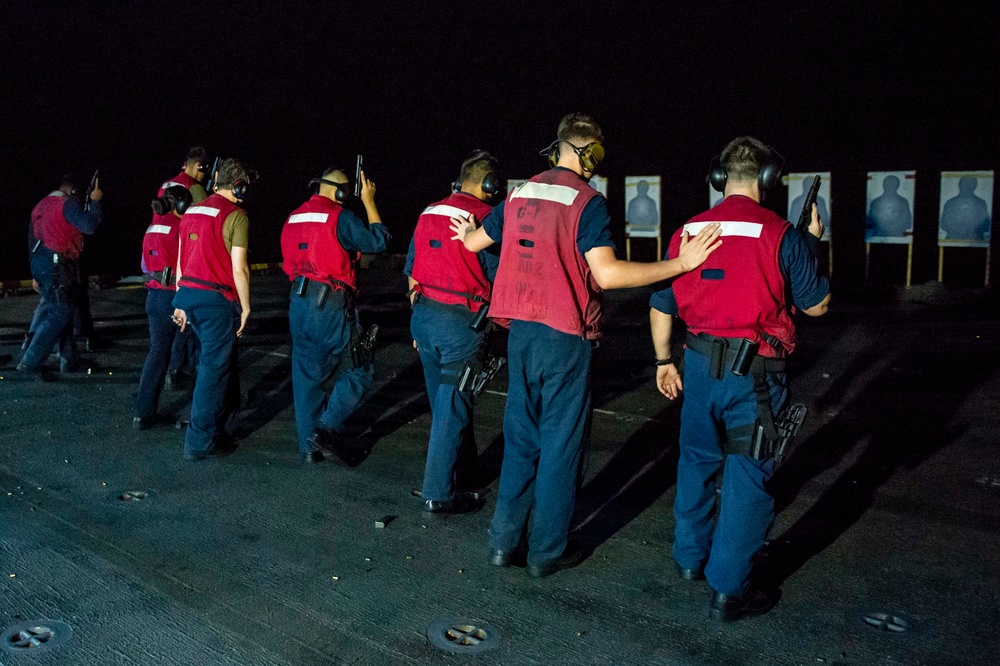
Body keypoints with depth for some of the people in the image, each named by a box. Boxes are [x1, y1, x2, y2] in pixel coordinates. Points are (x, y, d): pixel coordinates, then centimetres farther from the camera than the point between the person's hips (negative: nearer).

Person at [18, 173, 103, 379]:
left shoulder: (41, 205, 20)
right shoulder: (67, 204, -8)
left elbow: (32, 240, 22)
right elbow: (88, 226, -21)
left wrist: (35, 273, 25)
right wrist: (94, 201, -6)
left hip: (40, 262, 10)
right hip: (57, 264, -10)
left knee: (63, 309, 15)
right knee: (59, 313, -8)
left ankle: (69, 360, 18)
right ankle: (31, 361, -12)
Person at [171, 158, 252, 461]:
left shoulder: (192, 212, 13)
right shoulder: (235, 215, -9)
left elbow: (180, 262, 15)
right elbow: (239, 269, -13)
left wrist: (181, 302, 20)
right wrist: (245, 307, -3)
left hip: (188, 294, 8)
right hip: (217, 300, -8)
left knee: (221, 359, 23)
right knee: (213, 369, 0)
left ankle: (225, 421, 34)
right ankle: (200, 442, 6)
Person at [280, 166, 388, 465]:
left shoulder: (293, 219, 13)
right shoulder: (341, 217, -10)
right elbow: (378, 241, -7)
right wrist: (369, 202, 0)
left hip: (298, 303, 7)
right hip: (331, 306, -7)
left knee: (307, 374, 13)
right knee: (358, 371, 4)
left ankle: (309, 445, 18)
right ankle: (327, 427, -8)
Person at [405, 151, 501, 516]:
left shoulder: (428, 215, 10)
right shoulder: (484, 218, -10)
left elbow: (412, 274, 15)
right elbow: (498, 280, -8)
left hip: (423, 316, 7)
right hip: (461, 322, -7)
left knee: (444, 400, 21)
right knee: (452, 407, 1)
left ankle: (464, 462, 41)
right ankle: (438, 493, 8)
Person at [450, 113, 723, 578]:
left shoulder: (519, 196, 9)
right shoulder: (587, 202, -11)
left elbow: (475, 241, 21)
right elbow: (606, 274, -22)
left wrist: (465, 232, 46)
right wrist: (681, 264, -17)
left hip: (520, 332, 6)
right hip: (565, 338, -6)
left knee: (520, 437, 16)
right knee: (560, 445, 5)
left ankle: (504, 541, 22)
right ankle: (547, 551, 16)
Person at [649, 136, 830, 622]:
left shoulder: (687, 231, 4)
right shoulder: (781, 234, -9)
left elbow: (660, 306, 8)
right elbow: (816, 305, 2)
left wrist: (664, 361, 20)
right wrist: (814, 243, 14)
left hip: (700, 364, 5)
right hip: (755, 372, -4)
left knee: (697, 460, 21)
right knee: (747, 475, 4)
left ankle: (689, 557, 36)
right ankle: (727, 589, 9)